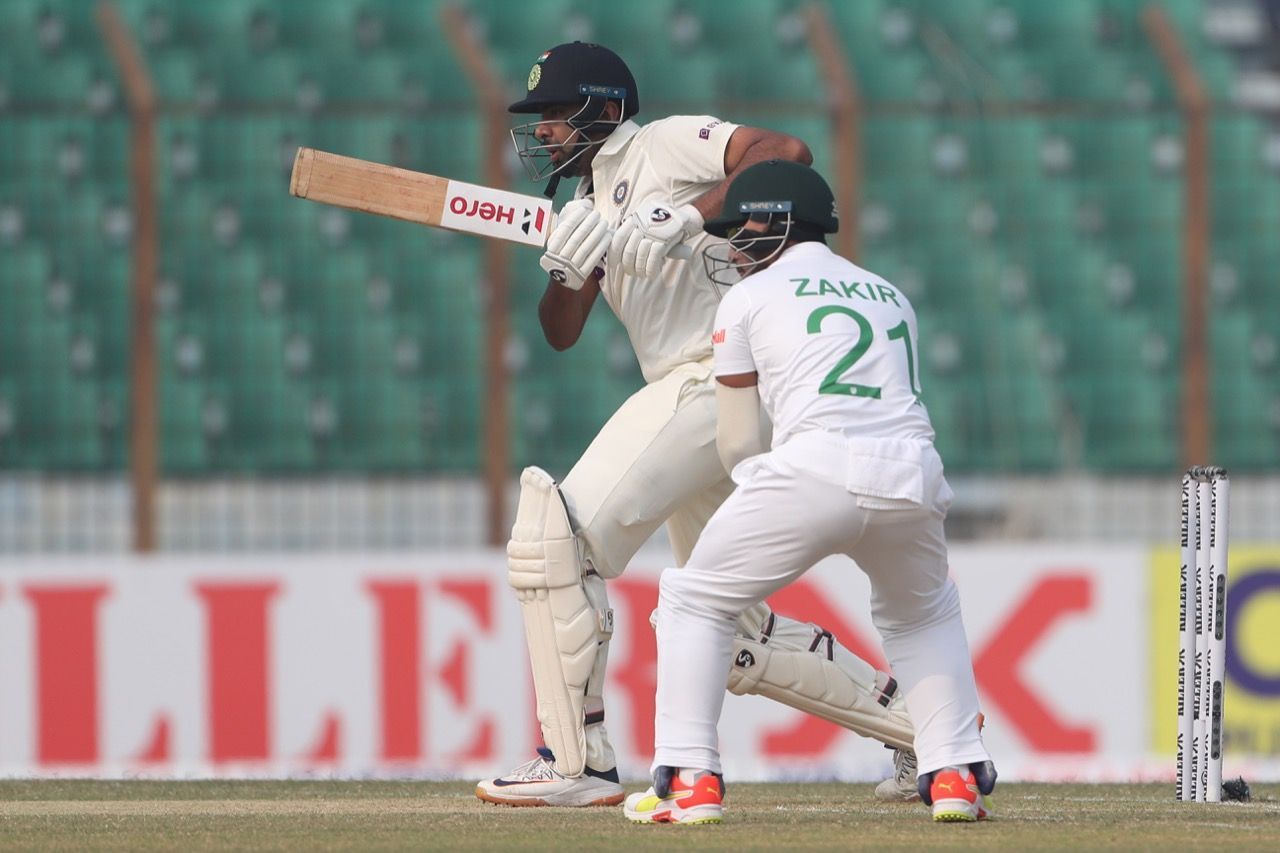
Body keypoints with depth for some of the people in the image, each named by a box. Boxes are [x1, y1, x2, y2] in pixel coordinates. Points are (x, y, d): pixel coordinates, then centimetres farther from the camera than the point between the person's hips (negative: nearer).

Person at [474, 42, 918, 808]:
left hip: (714, 376, -10)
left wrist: (685, 220, -21)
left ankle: (578, 764, -19)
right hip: (697, 399, 10)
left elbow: (787, 151, -17)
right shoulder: (599, 205, 24)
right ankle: (924, 724, 20)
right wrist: (567, 267, -4)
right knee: (737, 639, 14)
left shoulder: (666, 143, -1)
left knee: (554, 536, -19)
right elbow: (562, 333, 17)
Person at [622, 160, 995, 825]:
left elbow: (738, 443, 14)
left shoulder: (750, 297, 15)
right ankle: (955, 775, 17)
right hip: (913, 476, 4)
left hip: (813, 470, -4)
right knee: (924, 614, 32)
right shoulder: (890, 296, 28)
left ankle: (688, 781, 5)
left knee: (695, 600, 14)